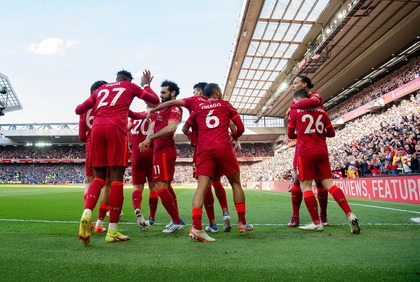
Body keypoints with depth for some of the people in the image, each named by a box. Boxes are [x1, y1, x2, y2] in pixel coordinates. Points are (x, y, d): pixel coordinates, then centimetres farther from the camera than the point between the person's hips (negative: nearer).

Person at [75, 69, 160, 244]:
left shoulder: (100, 89, 30)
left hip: (97, 128, 4)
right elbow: (155, 100, 24)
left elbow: (78, 110, 28)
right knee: (117, 178, -3)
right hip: (115, 128, -4)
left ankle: (87, 214, -14)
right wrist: (146, 84, 40)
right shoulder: (130, 86, 21)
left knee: (98, 177, 12)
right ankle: (112, 231, -2)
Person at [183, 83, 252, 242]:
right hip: (223, 148, -1)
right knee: (235, 183, 13)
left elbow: (185, 129, 25)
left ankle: (196, 227, -21)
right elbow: (241, 128, 13)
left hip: (204, 150, 2)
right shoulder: (226, 105, 15)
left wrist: (194, 136, 44)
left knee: (202, 187, -6)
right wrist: (233, 137, 33)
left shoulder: (198, 108, 20)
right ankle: (242, 223, 18)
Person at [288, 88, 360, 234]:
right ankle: (350, 215, -2)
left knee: (305, 186, 3)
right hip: (322, 152, 5)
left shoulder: (295, 111, 2)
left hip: (305, 152, -5)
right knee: (329, 184, 8)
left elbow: (290, 135, 10)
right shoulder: (321, 110, 13)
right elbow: (331, 133, 16)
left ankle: (317, 223, 5)